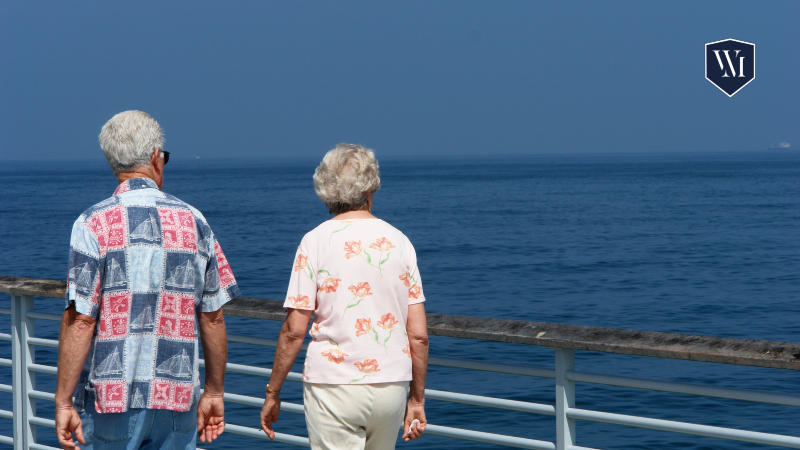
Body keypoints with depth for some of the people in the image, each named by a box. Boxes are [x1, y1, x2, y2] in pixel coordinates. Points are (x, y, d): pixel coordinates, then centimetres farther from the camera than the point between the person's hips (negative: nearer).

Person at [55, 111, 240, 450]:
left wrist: (63, 402, -7)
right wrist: (214, 392, 15)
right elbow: (213, 318, 6)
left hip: (110, 396, -3)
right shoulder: (193, 222, 4)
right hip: (178, 398, 3)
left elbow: (80, 320, -12)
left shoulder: (94, 224, -6)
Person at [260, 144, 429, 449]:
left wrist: (272, 393, 3)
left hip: (333, 384, -4)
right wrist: (417, 399, 12)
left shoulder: (316, 241, -5)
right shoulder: (399, 241, 3)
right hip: (392, 385, 4)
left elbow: (294, 330, -7)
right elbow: (419, 335, 2)